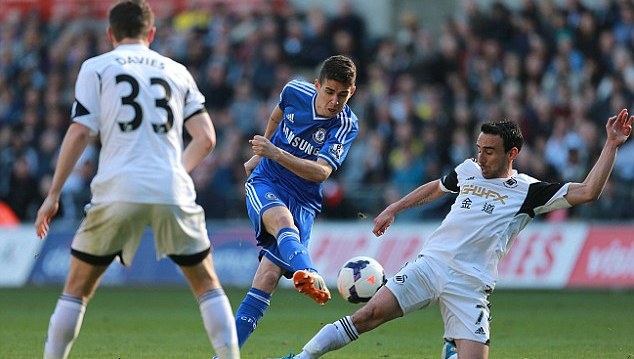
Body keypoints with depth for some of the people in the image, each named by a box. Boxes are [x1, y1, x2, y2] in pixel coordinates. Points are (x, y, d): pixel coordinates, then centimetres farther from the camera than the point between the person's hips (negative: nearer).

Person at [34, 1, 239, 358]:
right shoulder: (176, 71, 18)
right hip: (173, 192, 2)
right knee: (207, 285, 15)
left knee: (77, 289, 10)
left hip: (118, 191, -2)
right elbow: (206, 139, 11)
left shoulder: (96, 68, 10)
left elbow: (79, 133, 0)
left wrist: (53, 194, 4)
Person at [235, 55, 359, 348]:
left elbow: (321, 172, -23)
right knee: (282, 220, -36)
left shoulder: (346, 126, -10)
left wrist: (277, 154, -35)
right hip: (265, 183, 0)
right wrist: (259, 154, 32)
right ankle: (308, 276, -68)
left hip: (303, 203, 0)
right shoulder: (296, 92, -3)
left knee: (268, 275, -17)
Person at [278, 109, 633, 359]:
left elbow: (587, 192, -9)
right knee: (370, 314, -15)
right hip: (430, 263, 3)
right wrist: (394, 209, 36)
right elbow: (436, 187, 36)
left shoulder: (529, 191, -1)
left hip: (470, 285, -3)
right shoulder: (468, 170, 14)